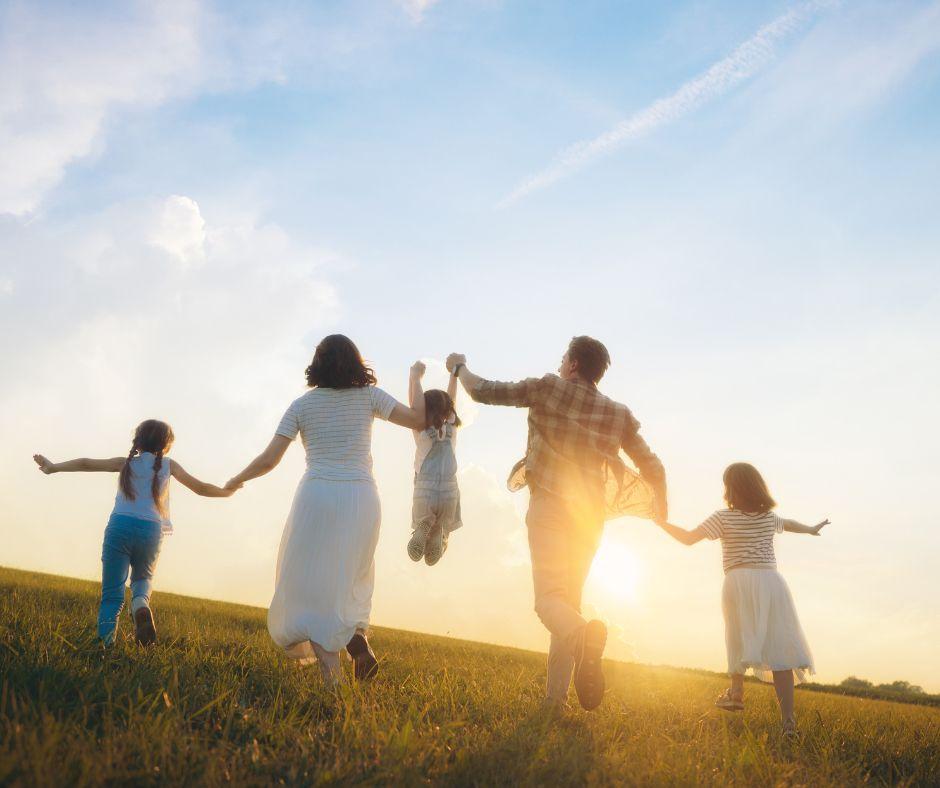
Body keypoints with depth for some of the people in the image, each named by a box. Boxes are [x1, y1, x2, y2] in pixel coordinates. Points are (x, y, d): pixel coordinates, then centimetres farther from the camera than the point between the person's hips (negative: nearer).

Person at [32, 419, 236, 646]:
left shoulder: (127, 463, 13)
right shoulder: (168, 465, 12)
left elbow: (86, 464, 9)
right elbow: (200, 488, 15)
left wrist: (54, 467, 17)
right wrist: (227, 491, 31)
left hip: (120, 526, 0)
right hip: (150, 532, 0)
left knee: (112, 593, 4)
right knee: (143, 578, 25)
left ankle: (106, 642, -12)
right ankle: (141, 603, -9)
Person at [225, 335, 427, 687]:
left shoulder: (302, 404, 6)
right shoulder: (368, 396, 7)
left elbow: (268, 460, 2)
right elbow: (418, 420, 2)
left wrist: (236, 480, 20)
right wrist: (415, 379, 17)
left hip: (317, 496, -2)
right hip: (362, 498, 2)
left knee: (310, 584, 3)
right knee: (352, 579, 22)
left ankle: (331, 668, -12)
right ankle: (358, 636, -5)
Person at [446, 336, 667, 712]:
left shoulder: (549, 388, -1)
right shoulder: (620, 414, 10)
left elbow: (484, 391, 4)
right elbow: (653, 468, 14)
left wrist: (460, 367, 24)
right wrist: (662, 510, 32)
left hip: (550, 507, -4)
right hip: (590, 516, 4)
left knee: (550, 596, -11)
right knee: (571, 600, 11)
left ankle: (581, 633, -46)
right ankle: (555, 697, 5)